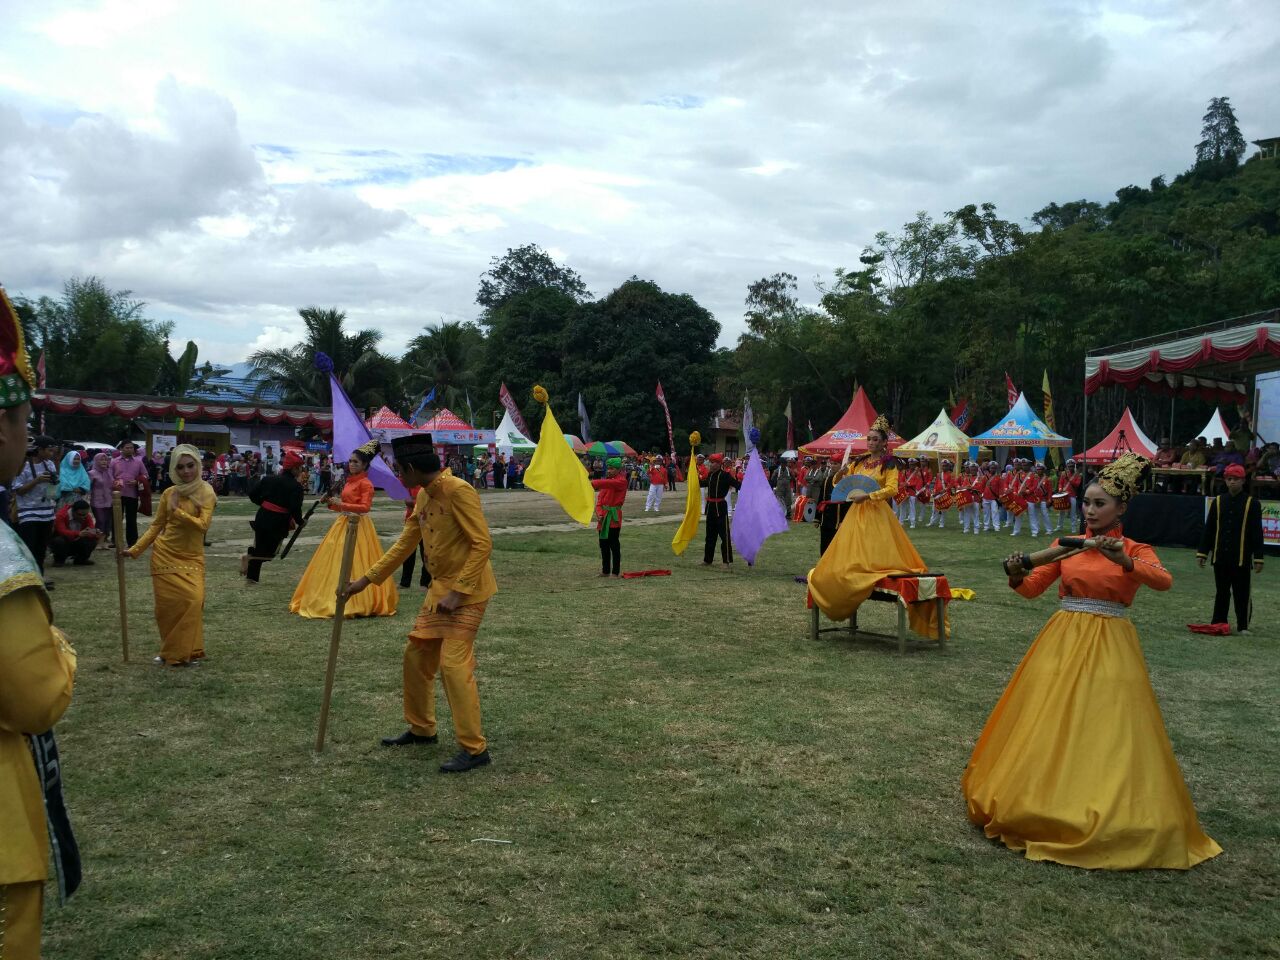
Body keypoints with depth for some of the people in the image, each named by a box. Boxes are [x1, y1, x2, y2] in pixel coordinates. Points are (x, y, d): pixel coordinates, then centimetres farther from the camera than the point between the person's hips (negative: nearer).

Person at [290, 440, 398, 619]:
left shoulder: (365, 483, -11)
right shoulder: (349, 481, 14)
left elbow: (365, 507, -23)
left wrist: (342, 504, -28)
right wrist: (330, 503, 3)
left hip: (358, 526, -9)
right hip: (343, 524, 9)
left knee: (354, 565, -7)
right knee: (336, 562, 11)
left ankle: (357, 603, 0)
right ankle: (334, 599, 19)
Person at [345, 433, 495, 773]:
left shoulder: (457, 490, -20)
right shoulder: (424, 496, 8)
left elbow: (483, 543, -23)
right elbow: (405, 543, 16)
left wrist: (458, 591, -25)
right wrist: (367, 579, 15)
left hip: (467, 591, -9)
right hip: (440, 588, 9)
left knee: (453, 664, -12)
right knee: (416, 655, 15)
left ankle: (475, 749, -3)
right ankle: (422, 729, 32)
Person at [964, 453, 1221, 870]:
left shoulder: (1135, 550, 2)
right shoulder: (1066, 545, 7)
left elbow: (1163, 580, -19)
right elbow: (1032, 587, 0)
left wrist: (1124, 562, -35)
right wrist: (1016, 576, -21)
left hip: (1111, 648, -2)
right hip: (1063, 643, 2)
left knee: (1107, 731, -3)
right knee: (1050, 724, 5)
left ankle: (1112, 818, 13)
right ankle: (1045, 801, 22)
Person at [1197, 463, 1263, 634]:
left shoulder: (1252, 503, -1)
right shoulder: (1217, 502, 7)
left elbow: (1257, 533, -2)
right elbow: (1208, 529, 9)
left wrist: (1258, 558, -6)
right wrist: (1202, 553, 6)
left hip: (1242, 559, -3)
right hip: (1220, 557, 3)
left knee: (1242, 594, 2)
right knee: (1221, 593, 11)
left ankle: (1243, 626, 10)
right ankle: (1218, 624, 19)